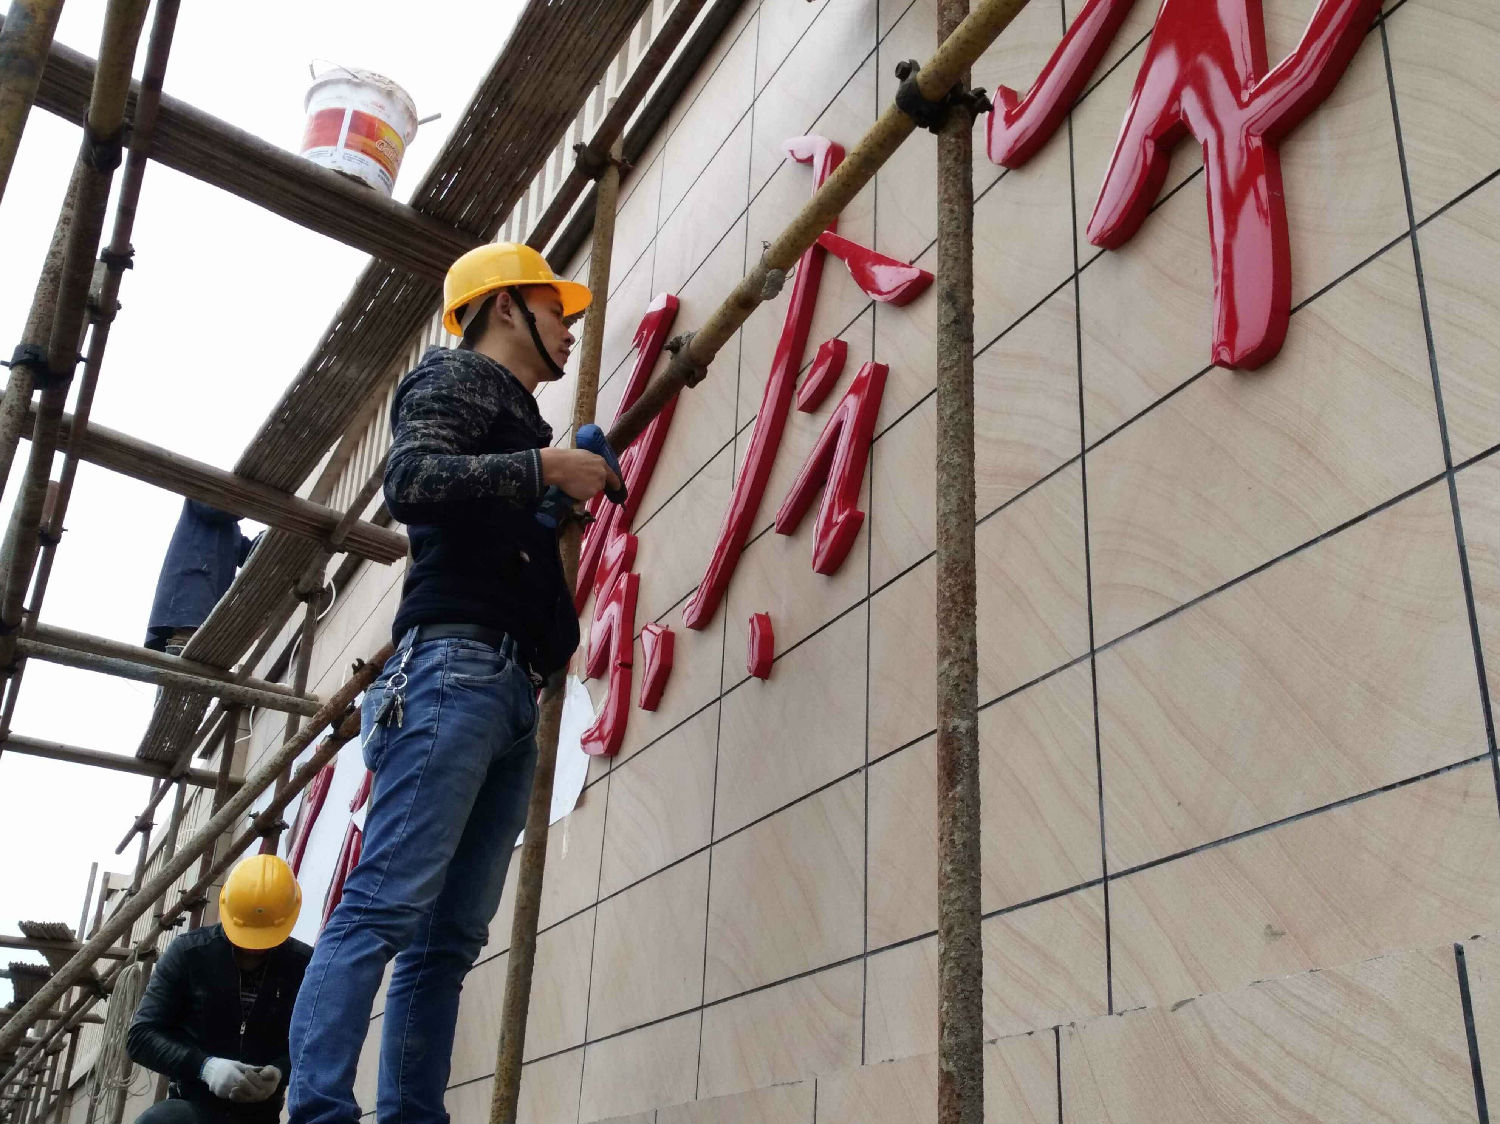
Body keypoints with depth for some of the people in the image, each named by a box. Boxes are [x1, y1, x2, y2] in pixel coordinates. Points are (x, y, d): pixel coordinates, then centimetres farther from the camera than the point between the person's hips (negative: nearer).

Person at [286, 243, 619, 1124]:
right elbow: (411, 480, -13)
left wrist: (574, 487, 24)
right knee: (388, 904, -17)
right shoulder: (455, 379, 7)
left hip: (513, 690, 9)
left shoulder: (516, 416, 32)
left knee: (451, 936, 1)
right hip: (457, 666, -9)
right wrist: (545, 468, -11)